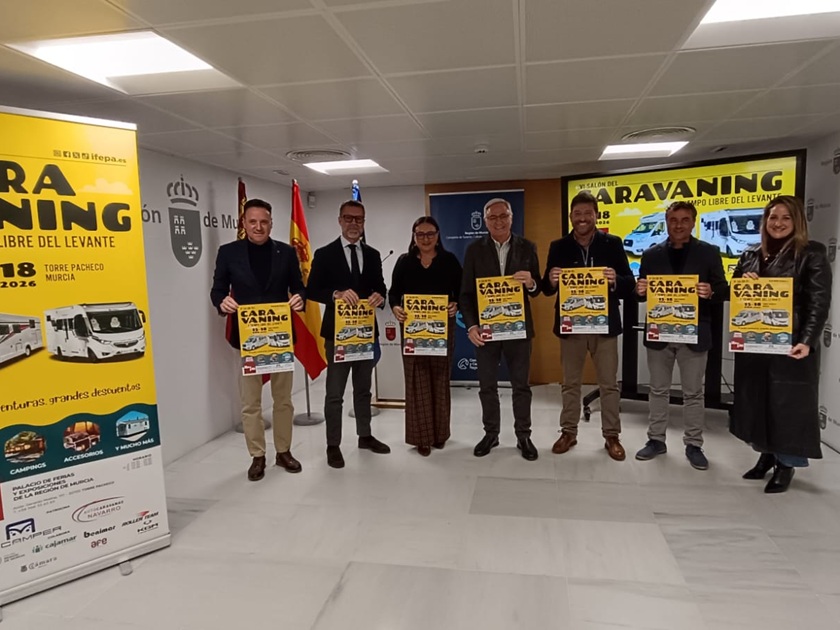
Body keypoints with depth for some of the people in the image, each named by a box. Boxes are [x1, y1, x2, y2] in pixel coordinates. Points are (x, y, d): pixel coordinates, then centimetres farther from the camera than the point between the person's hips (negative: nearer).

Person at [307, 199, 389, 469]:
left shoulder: (373, 255, 8)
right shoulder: (325, 254, -4)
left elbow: (380, 287, 9)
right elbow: (312, 290, -9)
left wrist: (379, 296, -15)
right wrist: (337, 294, -26)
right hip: (338, 331, -4)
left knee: (363, 389, 18)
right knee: (335, 393, 4)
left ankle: (365, 436, 33)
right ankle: (333, 445, 15)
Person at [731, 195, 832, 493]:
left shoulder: (812, 254, -4)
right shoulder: (751, 254, 10)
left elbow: (819, 302, -11)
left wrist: (807, 341, -22)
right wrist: (743, 282, -8)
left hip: (789, 344, -5)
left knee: (787, 402, 3)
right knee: (756, 399, 12)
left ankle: (786, 463, 17)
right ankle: (765, 454, 28)